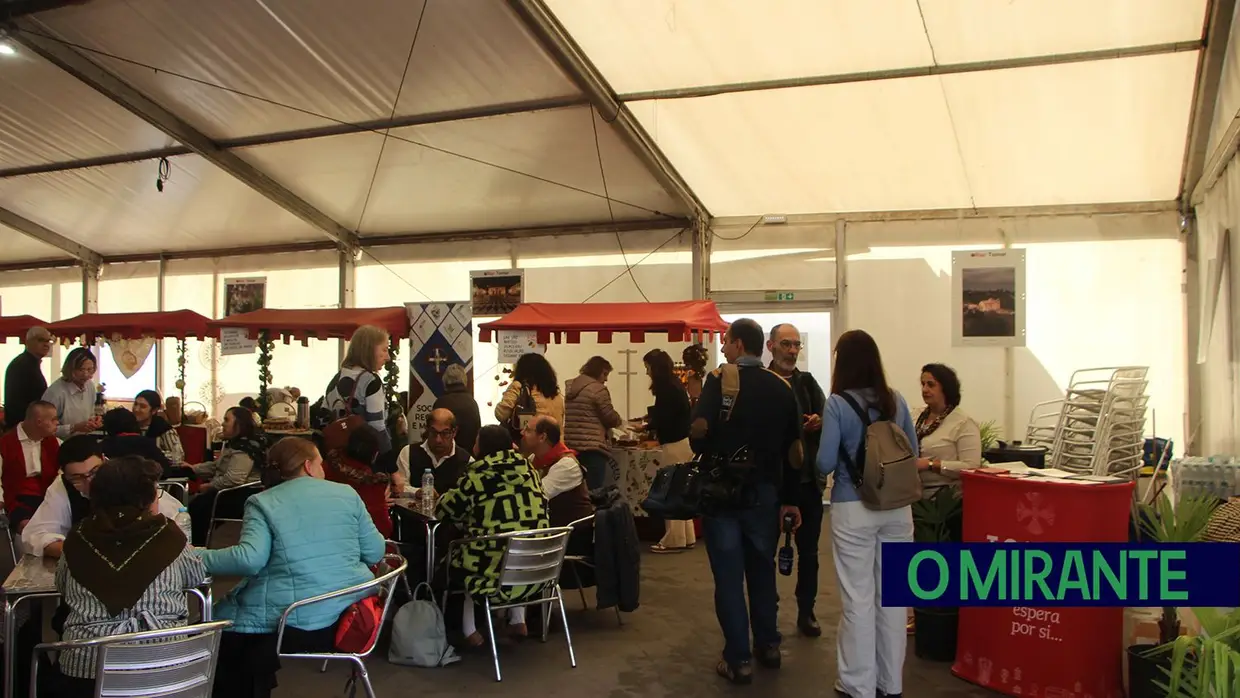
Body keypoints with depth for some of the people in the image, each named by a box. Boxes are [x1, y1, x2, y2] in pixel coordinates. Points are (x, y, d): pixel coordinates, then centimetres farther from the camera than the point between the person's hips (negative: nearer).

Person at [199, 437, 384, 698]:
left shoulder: (262, 502, -4)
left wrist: (197, 557, -4)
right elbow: (375, 552, 7)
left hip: (292, 622, -5)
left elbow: (249, 559, -17)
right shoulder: (347, 493, 5)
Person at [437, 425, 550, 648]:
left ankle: (469, 631, 23)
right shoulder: (529, 472, 6)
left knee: (454, 556, 24)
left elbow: (445, 510, 5)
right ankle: (518, 621, 31)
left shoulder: (478, 477, -8)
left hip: (498, 577, -4)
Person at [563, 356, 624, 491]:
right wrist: (620, 420, 15)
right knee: (594, 491, -6)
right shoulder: (598, 389, -10)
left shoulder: (571, 387, 16)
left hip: (571, 445, 8)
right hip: (592, 447, -8)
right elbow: (611, 418, -7)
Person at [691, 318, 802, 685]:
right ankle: (768, 646, 29)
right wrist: (789, 499, 12)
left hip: (723, 490, -4)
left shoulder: (719, 380, -9)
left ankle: (739, 660, 8)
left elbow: (698, 431, -20)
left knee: (729, 576, 4)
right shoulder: (782, 387, 3)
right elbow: (793, 449, 5)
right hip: (765, 492, 4)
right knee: (762, 569, 19)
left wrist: (708, 456, 2)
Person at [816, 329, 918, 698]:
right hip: (897, 507, 5)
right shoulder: (896, 400, 3)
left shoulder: (837, 404, -11)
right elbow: (913, 452, 12)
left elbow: (825, 464, -11)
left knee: (858, 598, 5)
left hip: (854, 510, -4)